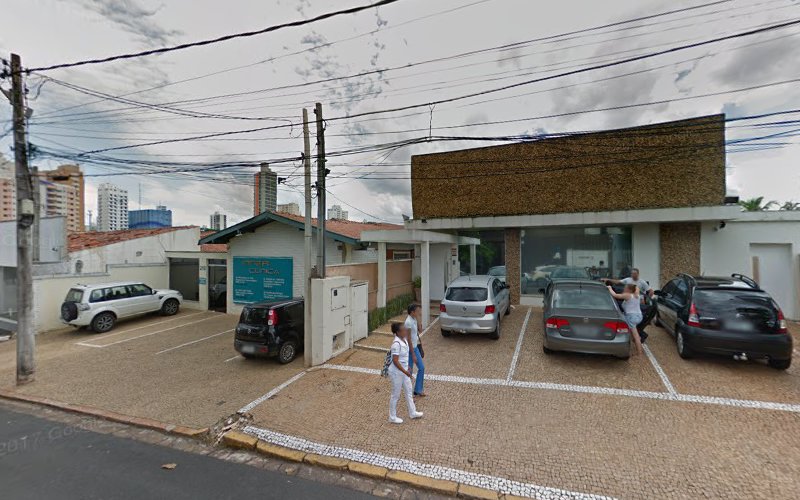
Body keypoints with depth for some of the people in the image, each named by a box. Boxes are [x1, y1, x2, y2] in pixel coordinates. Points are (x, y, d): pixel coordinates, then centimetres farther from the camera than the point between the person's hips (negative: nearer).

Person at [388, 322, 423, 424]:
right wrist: (405, 372, -23)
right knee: (396, 395, 9)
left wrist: (407, 369, 21)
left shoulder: (404, 339, -1)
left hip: (403, 371, 9)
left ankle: (412, 412, 39)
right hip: (396, 372, -9)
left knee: (408, 392, 21)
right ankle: (392, 417, 27)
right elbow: (395, 361, -27)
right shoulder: (396, 344, -28)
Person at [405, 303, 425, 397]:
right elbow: (409, 340, -23)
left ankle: (418, 390, 29)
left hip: (415, 346, 9)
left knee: (421, 367, 15)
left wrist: (419, 319, -3)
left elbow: (420, 330, 9)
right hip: (410, 349, -9)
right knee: (409, 371, 5)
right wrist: (413, 355, -20)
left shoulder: (414, 319, 2)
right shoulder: (409, 322, -25)